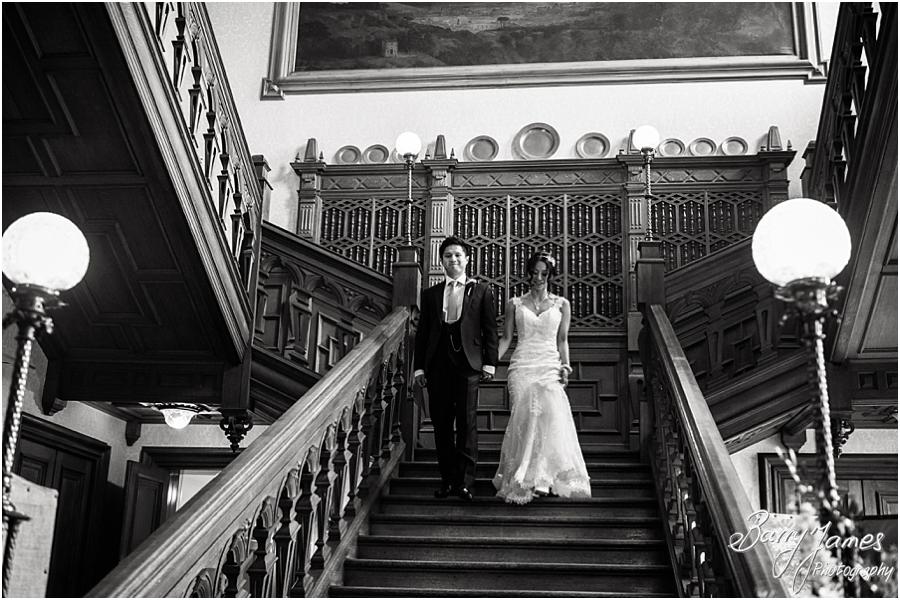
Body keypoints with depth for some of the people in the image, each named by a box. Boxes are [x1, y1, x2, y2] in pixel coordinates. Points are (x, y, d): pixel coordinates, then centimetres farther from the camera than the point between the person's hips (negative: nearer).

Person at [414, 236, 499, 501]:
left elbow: (490, 330, 6)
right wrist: (419, 367, 6)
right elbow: (422, 333, 14)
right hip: (438, 365, 3)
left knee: (467, 423, -7)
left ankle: (465, 482, -5)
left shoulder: (481, 291, 10)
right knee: (441, 424, 4)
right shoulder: (430, 294, 16)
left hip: (468, 363, -3)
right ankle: (447, 480, 11)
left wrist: (489, 363, -4)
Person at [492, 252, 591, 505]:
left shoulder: (561, 304, 12)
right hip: (522, 366, 0)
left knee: (551, 413, -20)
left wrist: (565, 366, -4)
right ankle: (523, 477, -8)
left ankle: (545, 476, -16)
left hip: (550, 366, 0)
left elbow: (562, 340, 10)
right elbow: (506, 338, 12)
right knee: (525, 416, -15)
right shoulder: (515, 304, 12)